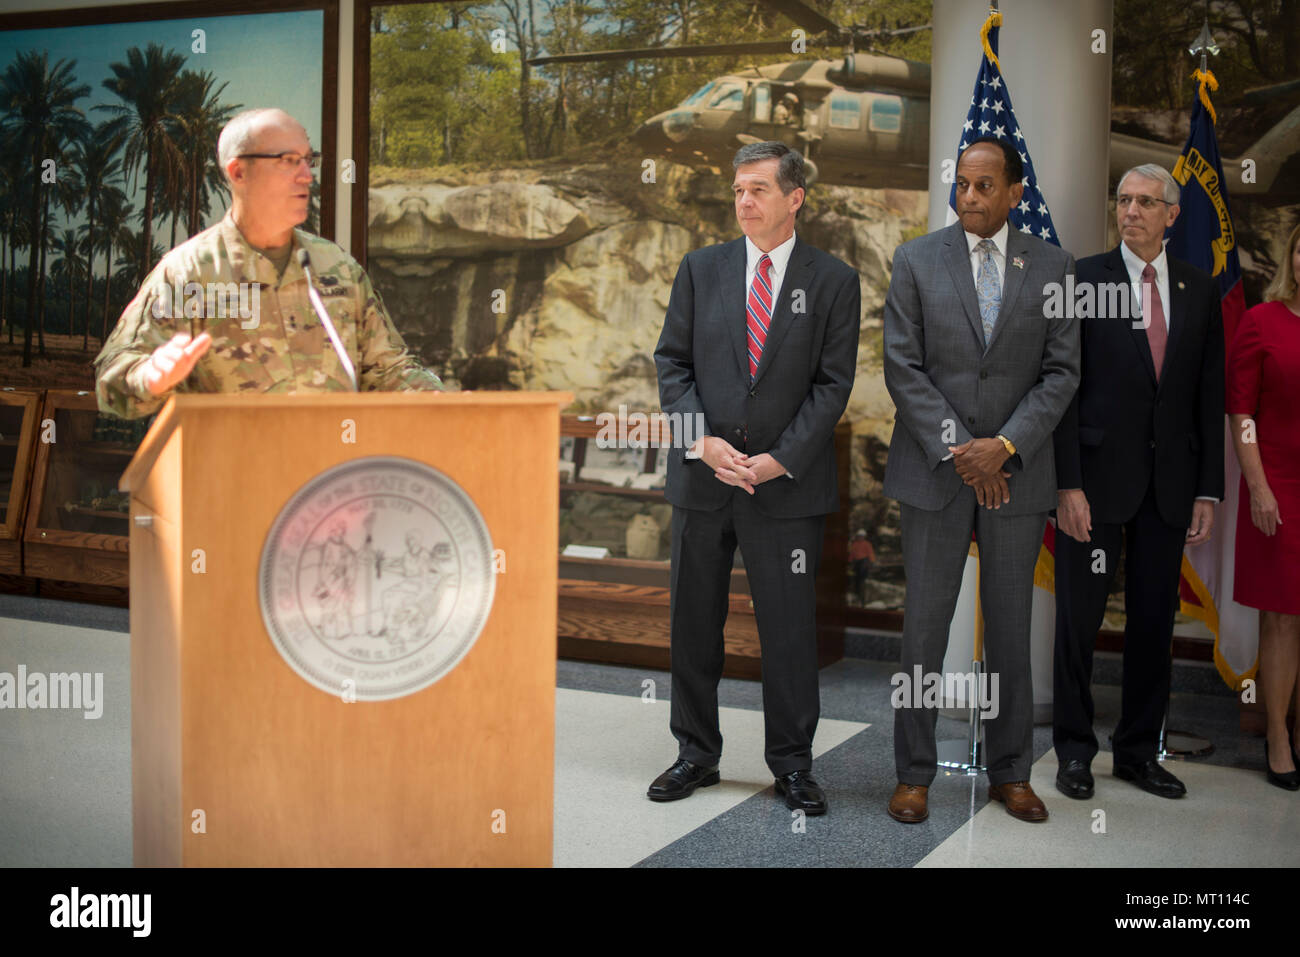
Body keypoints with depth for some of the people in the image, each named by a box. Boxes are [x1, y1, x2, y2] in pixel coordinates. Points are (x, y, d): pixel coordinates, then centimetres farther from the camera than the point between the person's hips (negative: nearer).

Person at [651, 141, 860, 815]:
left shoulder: (834, 281, 1)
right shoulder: (701, 268, 7)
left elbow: (833, 383, -3)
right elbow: (672, 362, 5)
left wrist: (780, 459, -12)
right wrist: (702, 441, -10)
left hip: (787, 481, -2)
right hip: (702, 474, 3)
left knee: (790, 626, 3)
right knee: (693, 620, 9)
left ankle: (792, 764, 18)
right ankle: (696, 754, 24)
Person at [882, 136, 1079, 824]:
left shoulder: (1051, 266, 5)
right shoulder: (916, 260, 2)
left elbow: (1061, 371, 0)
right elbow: (902, 367, -4)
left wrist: (1005, 446, -12)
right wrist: (955, 448, -12)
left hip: (1016, 473, 1)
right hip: (934, 471, -1)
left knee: (1011, 629, 9)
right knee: (925, 625, 3)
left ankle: (1010, 772, 22)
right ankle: (914, 773, 14)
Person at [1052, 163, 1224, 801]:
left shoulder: (1200, 291, 9)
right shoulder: (1084, 280, -2)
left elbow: (1210, 397, 9)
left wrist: (1208, 489, 3)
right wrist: (1067, 483, -13)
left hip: (1169, 482, 3)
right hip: (1098, 478, -3)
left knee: (1154, 620, 9)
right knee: (1080, 618, 4)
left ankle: (1138, 750, 23)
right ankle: (1075, 750, 19)